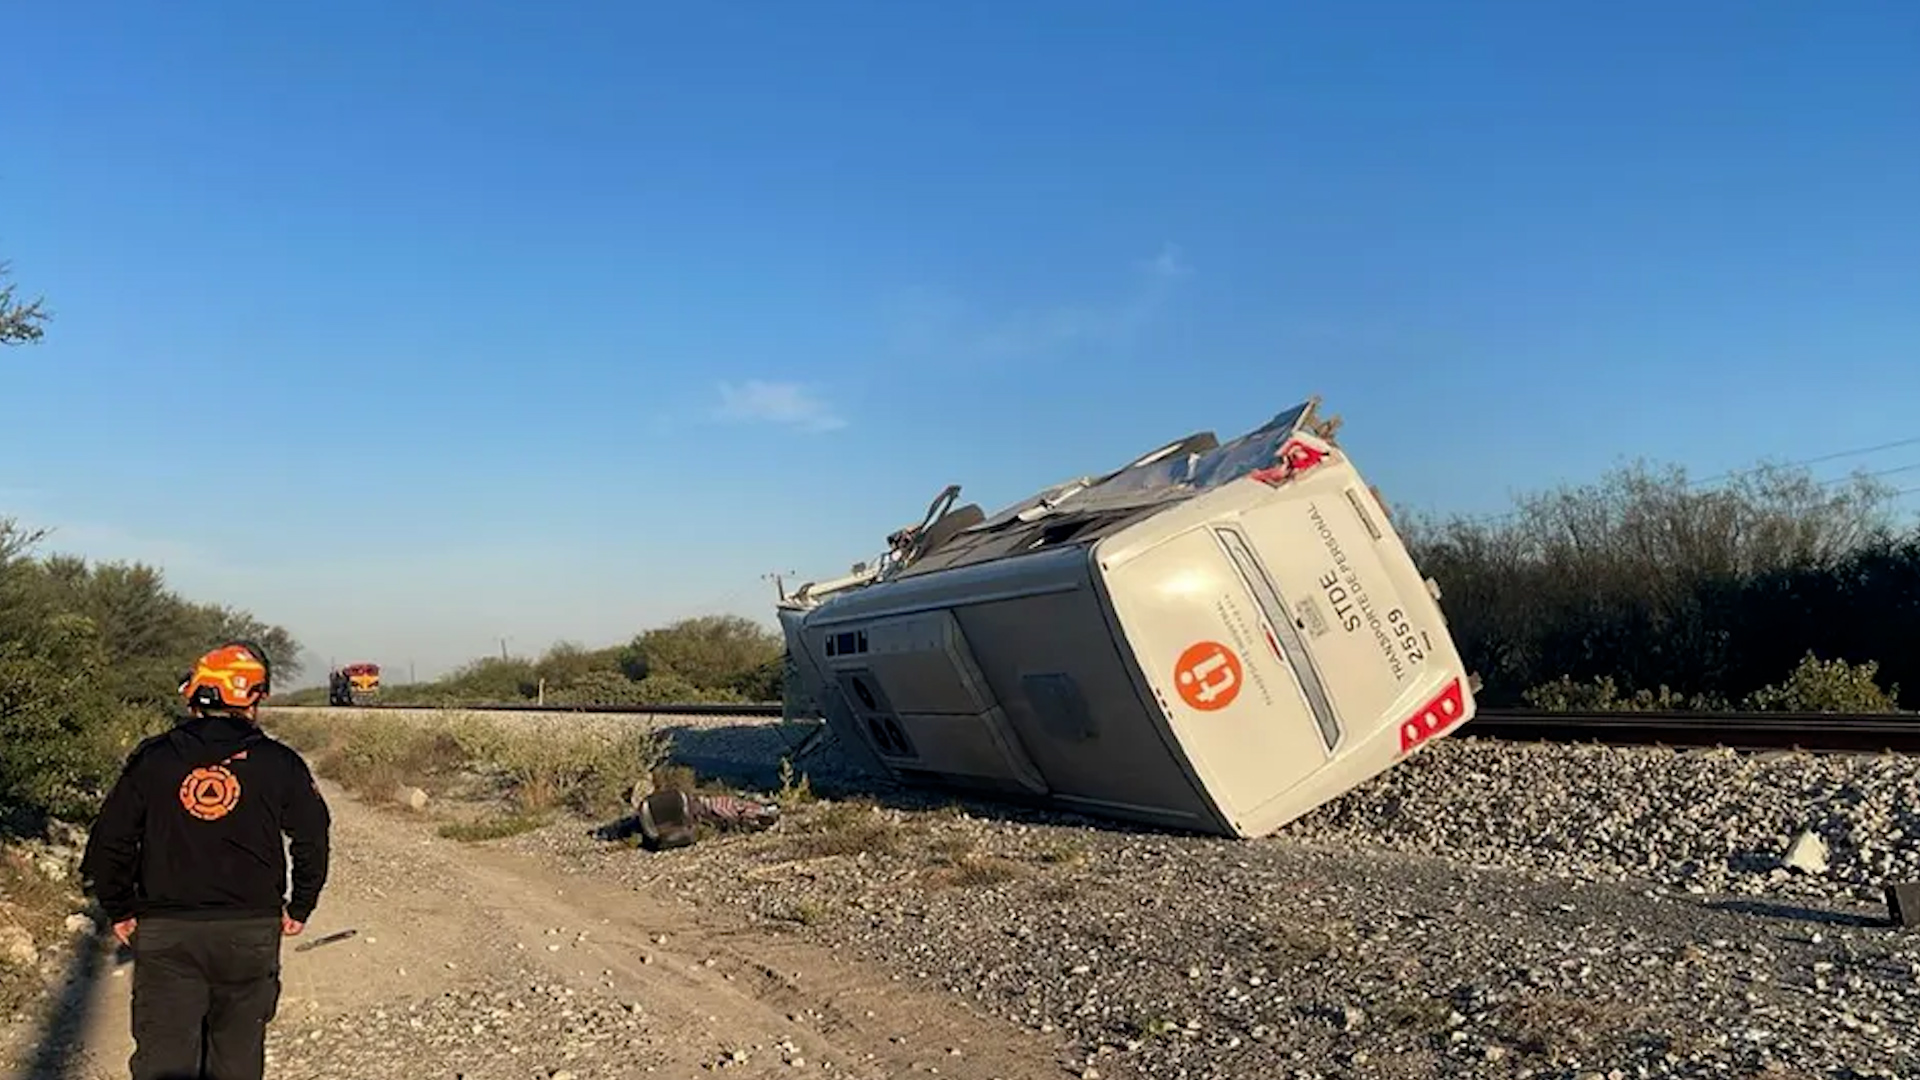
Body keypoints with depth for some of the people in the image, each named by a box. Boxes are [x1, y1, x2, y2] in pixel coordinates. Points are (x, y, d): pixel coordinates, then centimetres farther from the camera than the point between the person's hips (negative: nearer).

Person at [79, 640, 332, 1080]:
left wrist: (120, 911, 15)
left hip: (164, 933, 1)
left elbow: (108, 842, 2)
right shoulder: (278, 763, -4)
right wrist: (299, 909, 13)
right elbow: (313, 839, 0)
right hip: (251, 930, 0)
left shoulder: (152, 758, 0)